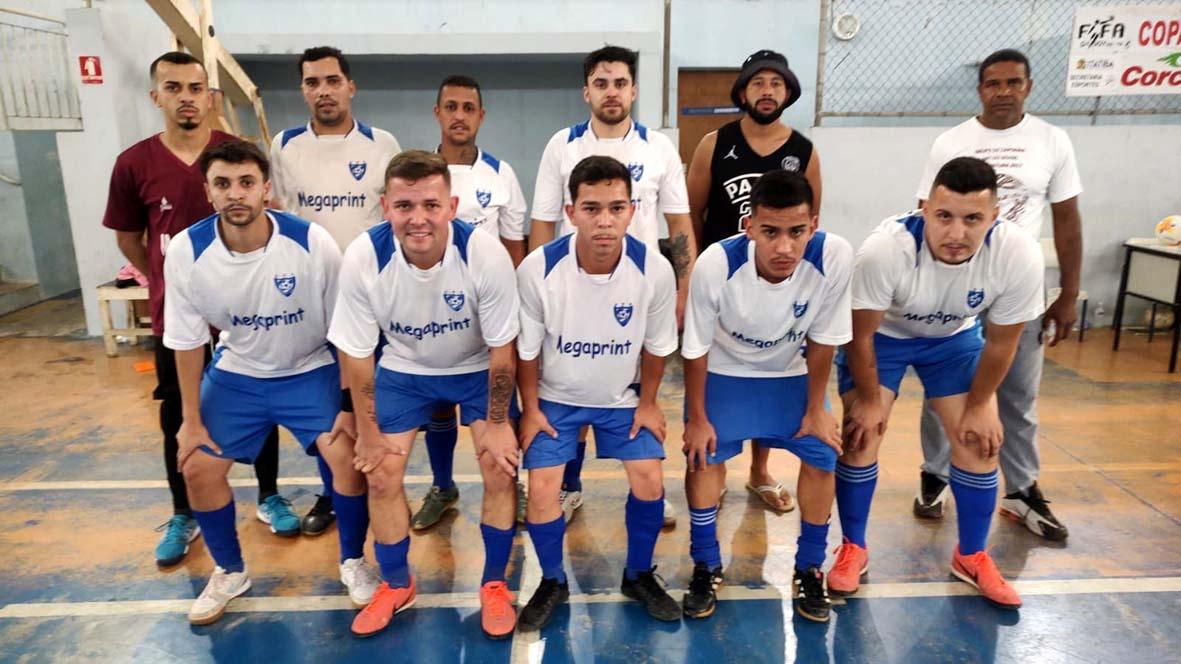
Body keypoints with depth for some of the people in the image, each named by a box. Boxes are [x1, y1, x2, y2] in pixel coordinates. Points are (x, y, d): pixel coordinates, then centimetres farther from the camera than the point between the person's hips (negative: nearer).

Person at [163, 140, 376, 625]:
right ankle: (230, 572, 25)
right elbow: (187, 340, -5)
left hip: (309, 369, -2)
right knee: (198, 468, -1)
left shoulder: (313, 243, -25)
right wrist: (192, 419, -1)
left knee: (348, 456, -17)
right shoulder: (186, 251, -18)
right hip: (237, 373, 3)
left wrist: (351, 405, -12)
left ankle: (353, 561, 10)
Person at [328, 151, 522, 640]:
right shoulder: (363, 257, -29)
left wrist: (497, 423, -12)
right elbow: (355, 352, -15)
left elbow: (502, 346, -18)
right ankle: (396, 585, 26)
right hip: (404, 369, 2)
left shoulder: (485, 254, -32)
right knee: (380, 474, 0)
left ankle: (494, 586, 15)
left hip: (478, 368, -1)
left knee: (500, 468, -10)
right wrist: (368, 431, -8)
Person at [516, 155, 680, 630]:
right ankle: (553, 583, 19)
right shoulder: (538, 269, -26)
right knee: (541, 489, -10)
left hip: (622, 396, 1)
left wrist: (647, 403, 1)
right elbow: (528, 348, -10)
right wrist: (530, 409, -5)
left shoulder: (655, 270, -23)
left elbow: (656, 345, -6)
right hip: (556, 396, -1)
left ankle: (639, 576, 22)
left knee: (649, 481, -7)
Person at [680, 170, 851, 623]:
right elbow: (696, 348, -19)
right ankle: (707, 567, 13)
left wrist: (816, 409, -5)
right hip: (724, 370, -1)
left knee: (822, 456, -5)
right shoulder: (717, 263, -36)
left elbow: (823, 339, -15)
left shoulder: (835, 256, -33)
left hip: (791, 372, 2)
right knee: (705, 455, -10)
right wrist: (697, 418, -9)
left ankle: (809, 569, 18)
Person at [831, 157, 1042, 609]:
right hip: (880, 334, -2)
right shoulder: (885, 248, -40)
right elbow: (861, 335, -23)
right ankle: (853, 549, 13)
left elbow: (1000, 342, -13)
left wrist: (979, 406, -4)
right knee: (861, 434, -9)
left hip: (953, 337, 3)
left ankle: (972, 556, 22)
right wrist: (870, 400, -13)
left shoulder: (1019, 256, -31)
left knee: (980, 441, 0)